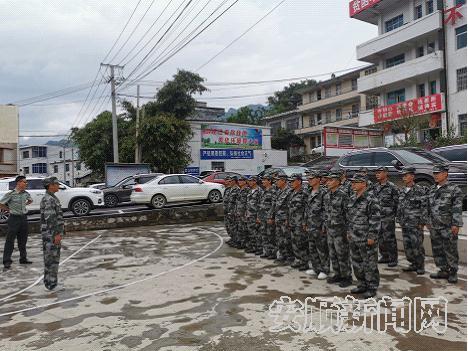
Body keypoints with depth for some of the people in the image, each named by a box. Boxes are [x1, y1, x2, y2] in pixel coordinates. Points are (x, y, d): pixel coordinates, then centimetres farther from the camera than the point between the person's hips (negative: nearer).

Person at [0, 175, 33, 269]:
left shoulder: (26, 193, 5)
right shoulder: (10, 194, -13)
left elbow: (30, 200, 25)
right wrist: (9, 209, -3)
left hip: (24, 218, 6)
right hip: (14, 218, -6)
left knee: (23, 240, 13)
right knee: (10, 240, -1)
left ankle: (23, 258, 23)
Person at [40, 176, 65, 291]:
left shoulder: (52, 198, 15)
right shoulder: (48, 199, -17)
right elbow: (49, 219, -23)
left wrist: (59, 233, 22)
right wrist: (56, 234, -23)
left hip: (54, 233, 10)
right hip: (51, 234, -10)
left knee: (54, 257, 14)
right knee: (51, 258, -3)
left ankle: (51, 281, 22)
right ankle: (50, 283, 5)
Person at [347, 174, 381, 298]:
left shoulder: (370, 199, -16)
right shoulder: (352, 199, 10)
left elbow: (375, 219, -18)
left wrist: (372, 236, -19)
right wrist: (349, 231, 17)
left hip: (366, 239, -8)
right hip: (354, 238, 8)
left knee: (369, 264, 4)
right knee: (357, 263, 17)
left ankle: (372, 288, 17)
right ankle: (362, 285, 31)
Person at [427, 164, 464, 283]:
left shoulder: (454, 189, -7)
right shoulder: (432, 190, 11)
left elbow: (457, 209, -12)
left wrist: (456, 224, -16)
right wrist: (428, 222, 15)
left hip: (448, 227, -6)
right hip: (434, 227, 6)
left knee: (451, 250, 3)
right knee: (437, 250, 11)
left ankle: (453, 273, 17)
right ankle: (443, 271, 24)